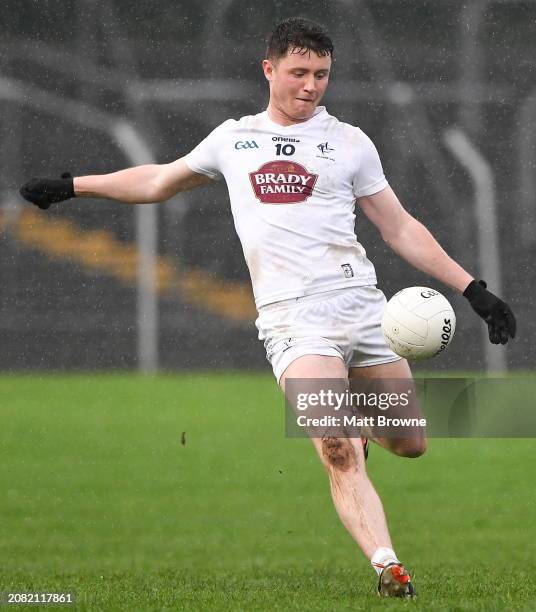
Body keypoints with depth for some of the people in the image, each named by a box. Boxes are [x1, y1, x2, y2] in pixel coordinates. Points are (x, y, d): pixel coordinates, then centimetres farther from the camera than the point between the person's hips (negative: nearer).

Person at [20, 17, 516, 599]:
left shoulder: (347, 141, 13)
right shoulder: (232, 138, 17)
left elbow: (401, 229, 16)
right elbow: (158, 181, 32)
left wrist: (473, 289, 9)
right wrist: (69, 186, 34)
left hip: (361, 304, 2)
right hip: (292, 317, -2)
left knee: (410, 444, 2)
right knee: (339, 455, -21)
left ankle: (350, 429, 34)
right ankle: (388, 568, -22)